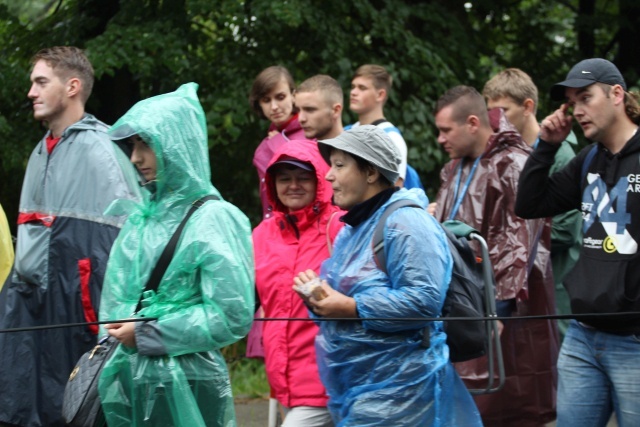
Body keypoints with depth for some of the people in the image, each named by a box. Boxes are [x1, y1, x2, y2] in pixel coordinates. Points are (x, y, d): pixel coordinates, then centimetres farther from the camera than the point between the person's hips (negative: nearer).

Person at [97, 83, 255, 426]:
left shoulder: (215, 220, -8)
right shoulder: (140, 218, 11)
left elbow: (232, 316, -14)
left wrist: (147, 334, -12)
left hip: (187, 388, -6)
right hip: (129, 382, 6)